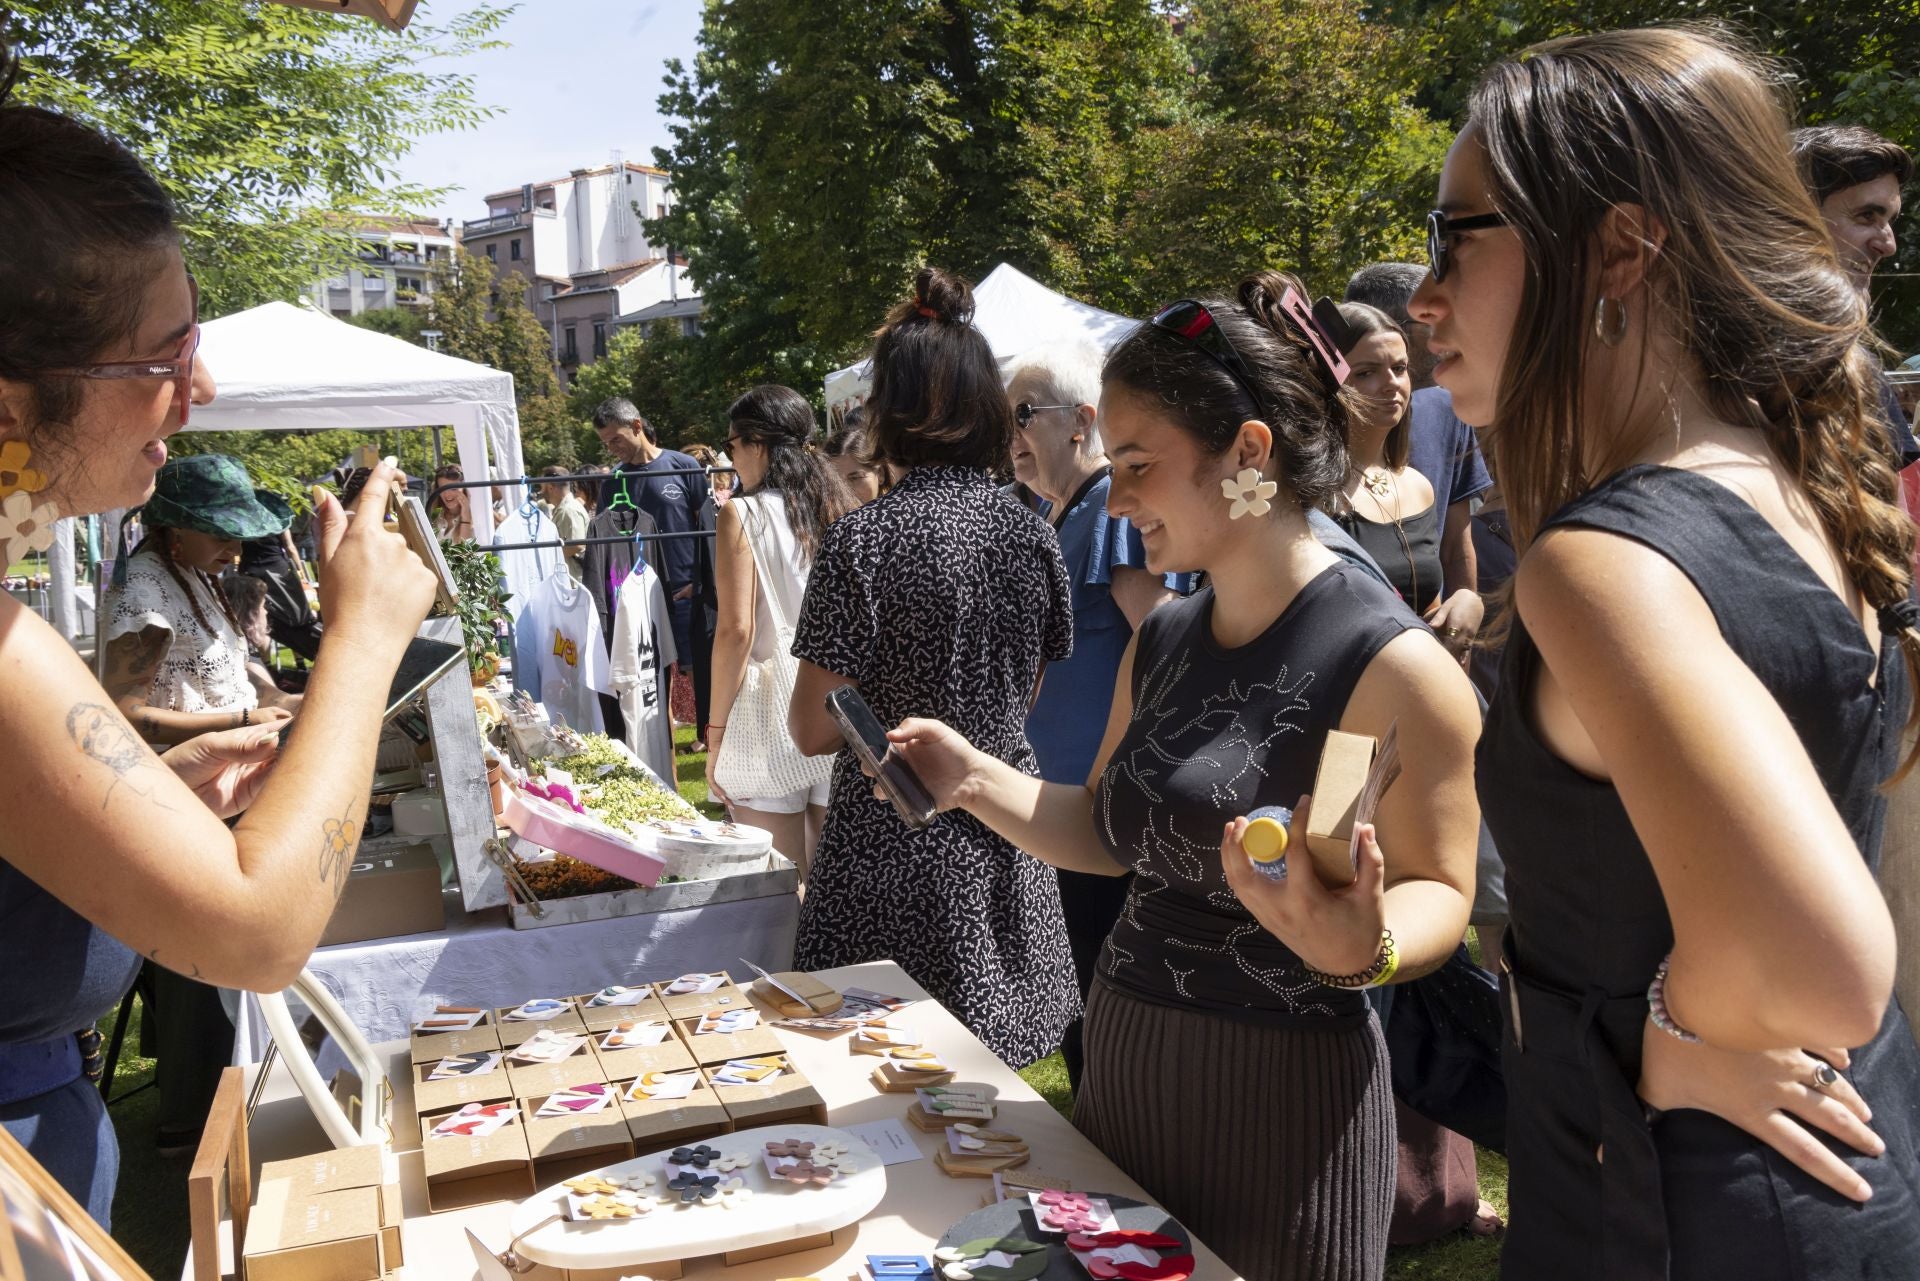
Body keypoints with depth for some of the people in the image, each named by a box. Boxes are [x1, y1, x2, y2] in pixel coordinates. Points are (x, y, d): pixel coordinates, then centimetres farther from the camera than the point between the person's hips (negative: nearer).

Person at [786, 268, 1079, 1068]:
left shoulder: (865, 539, -16)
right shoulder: (1031, 534, -1)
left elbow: (813, 728, -13)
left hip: (897, 848, -5)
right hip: (1005, 841, 5)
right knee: (988, 1074, 18)